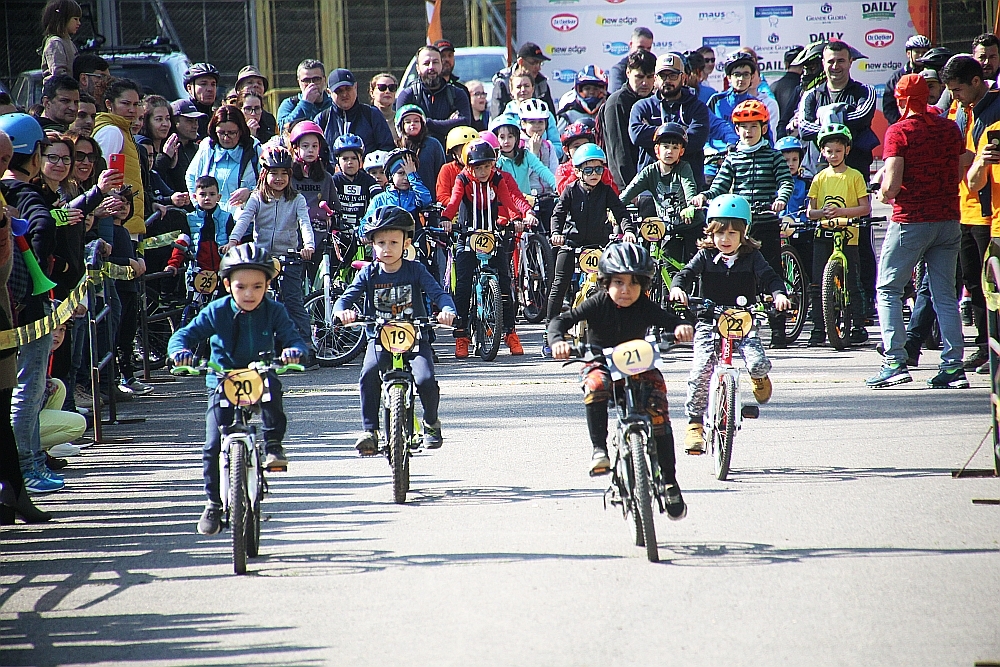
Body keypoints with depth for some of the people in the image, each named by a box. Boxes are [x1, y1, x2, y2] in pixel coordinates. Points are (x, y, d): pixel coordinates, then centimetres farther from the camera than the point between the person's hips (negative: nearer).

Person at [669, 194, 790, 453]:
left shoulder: (752, 257, 3)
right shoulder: (705, 256, 3)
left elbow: (769, 277, -5)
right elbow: (686, 274, -7)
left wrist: (779, 294, -27)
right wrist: (677, 288, -30)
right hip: (709, 322, 0)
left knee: (758, 363, -21)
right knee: (701, 371, -18)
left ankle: (759, 378, 20)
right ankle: (695, 422, -3)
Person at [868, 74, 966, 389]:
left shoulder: (899, 132, -10)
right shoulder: (950, 128, 7)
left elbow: (891, 185, -17)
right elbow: (961, 172, 11)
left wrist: (883, 195, 3)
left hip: (911, 220, -5)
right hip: (948, 220, 5)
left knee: (888, 289, 4)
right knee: (945, 294, 9)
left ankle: (895, 362, -7)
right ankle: (953, 365, 3)